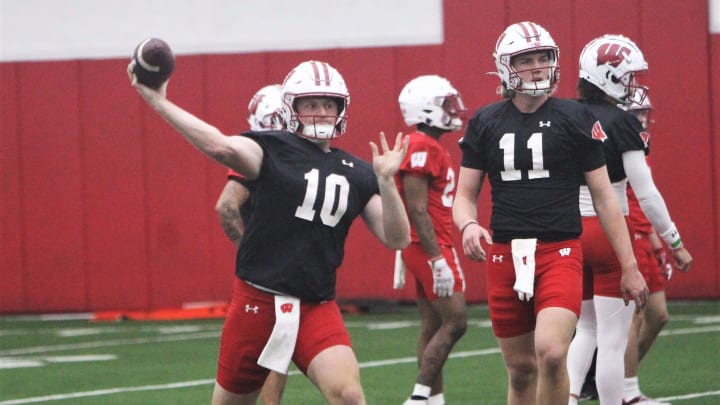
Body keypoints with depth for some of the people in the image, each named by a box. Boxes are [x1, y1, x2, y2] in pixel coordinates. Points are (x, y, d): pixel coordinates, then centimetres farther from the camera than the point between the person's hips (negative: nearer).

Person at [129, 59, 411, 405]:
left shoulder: (357, 174, 9)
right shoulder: (272, 151, -3)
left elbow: (397, 240, 3)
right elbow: (222, 147, -24)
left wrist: (386, 180, -11)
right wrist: (159, 102, -33)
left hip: (317, 308, 2)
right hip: (257, 300, -2)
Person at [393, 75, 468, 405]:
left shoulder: (429, 147, 15)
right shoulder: (422, 148, -16)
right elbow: (417, 210, -21)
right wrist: (438, 260, -22)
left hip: (433, 249, 10)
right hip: (431, 248, -10)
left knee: (432, 326, 10)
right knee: (454, 322, -11)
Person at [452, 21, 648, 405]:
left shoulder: (574, 118, 1)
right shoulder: (485, 123, 7)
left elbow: (603, 196, 4)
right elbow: (465, 195, 10)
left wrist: (629, 266, 4)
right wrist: (468, 225, -14)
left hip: (559, 252, -3)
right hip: (504, 257, 3)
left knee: (551, 352, -24)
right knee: (520, 370, 9)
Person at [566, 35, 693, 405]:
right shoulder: (622, 123, -12)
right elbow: (645, 193, -13)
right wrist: (675, 242, -4)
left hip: (572, 232, 6)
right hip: (611, 233, -6)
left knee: (587, 328, 20)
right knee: (612, 340, 1)